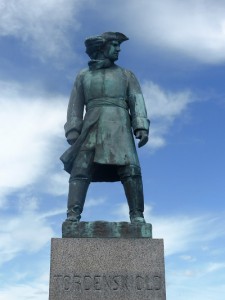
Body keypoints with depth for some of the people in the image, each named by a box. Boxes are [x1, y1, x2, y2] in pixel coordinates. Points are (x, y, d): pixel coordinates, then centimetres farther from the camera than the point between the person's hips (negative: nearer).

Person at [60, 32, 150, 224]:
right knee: (80, 170, -13)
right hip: (92, 126, 1)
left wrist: (141, 127, -9)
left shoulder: (126, 75, 22)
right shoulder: (83, 75, 23)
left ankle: (137, 216, -15)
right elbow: (75, 106, 14)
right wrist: (73, 133, -1)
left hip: (119, 126, -1)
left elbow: (137, 102, 8)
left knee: (130, 170, -15)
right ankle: (72, 217, -18)